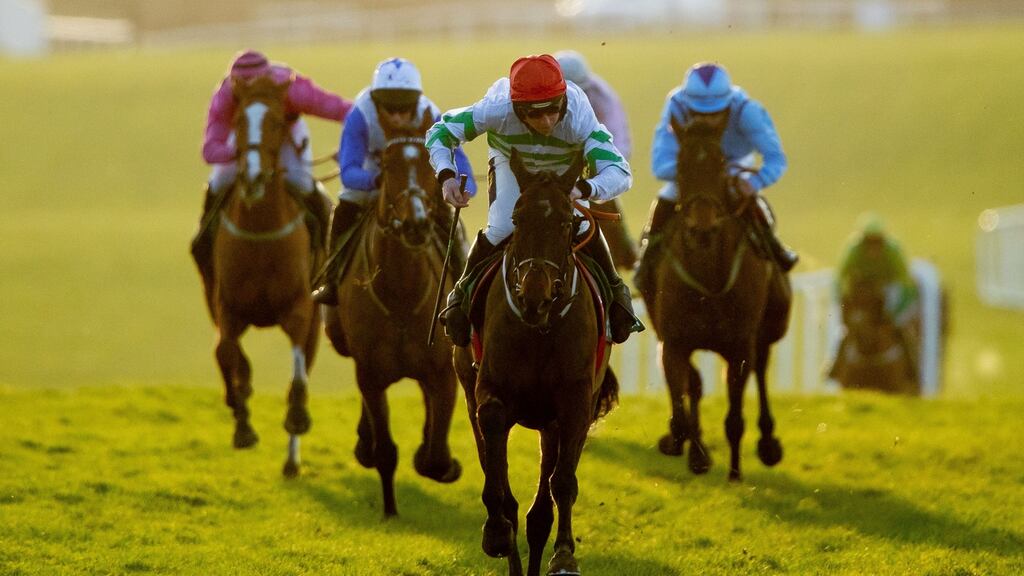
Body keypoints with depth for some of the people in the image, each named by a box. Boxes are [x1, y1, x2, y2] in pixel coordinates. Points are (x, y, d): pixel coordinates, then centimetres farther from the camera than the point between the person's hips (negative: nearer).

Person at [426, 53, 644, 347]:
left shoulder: (578, 119, -43)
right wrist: (446, 175, -47)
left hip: (564, 170, 0)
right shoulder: (497, 110, -42)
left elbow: (620, 172, -46)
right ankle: (463, 294, 6)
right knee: (501, 228, -19)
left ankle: (614, 291, 14)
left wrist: (584, 189, -66)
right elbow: (440, 132, -28)